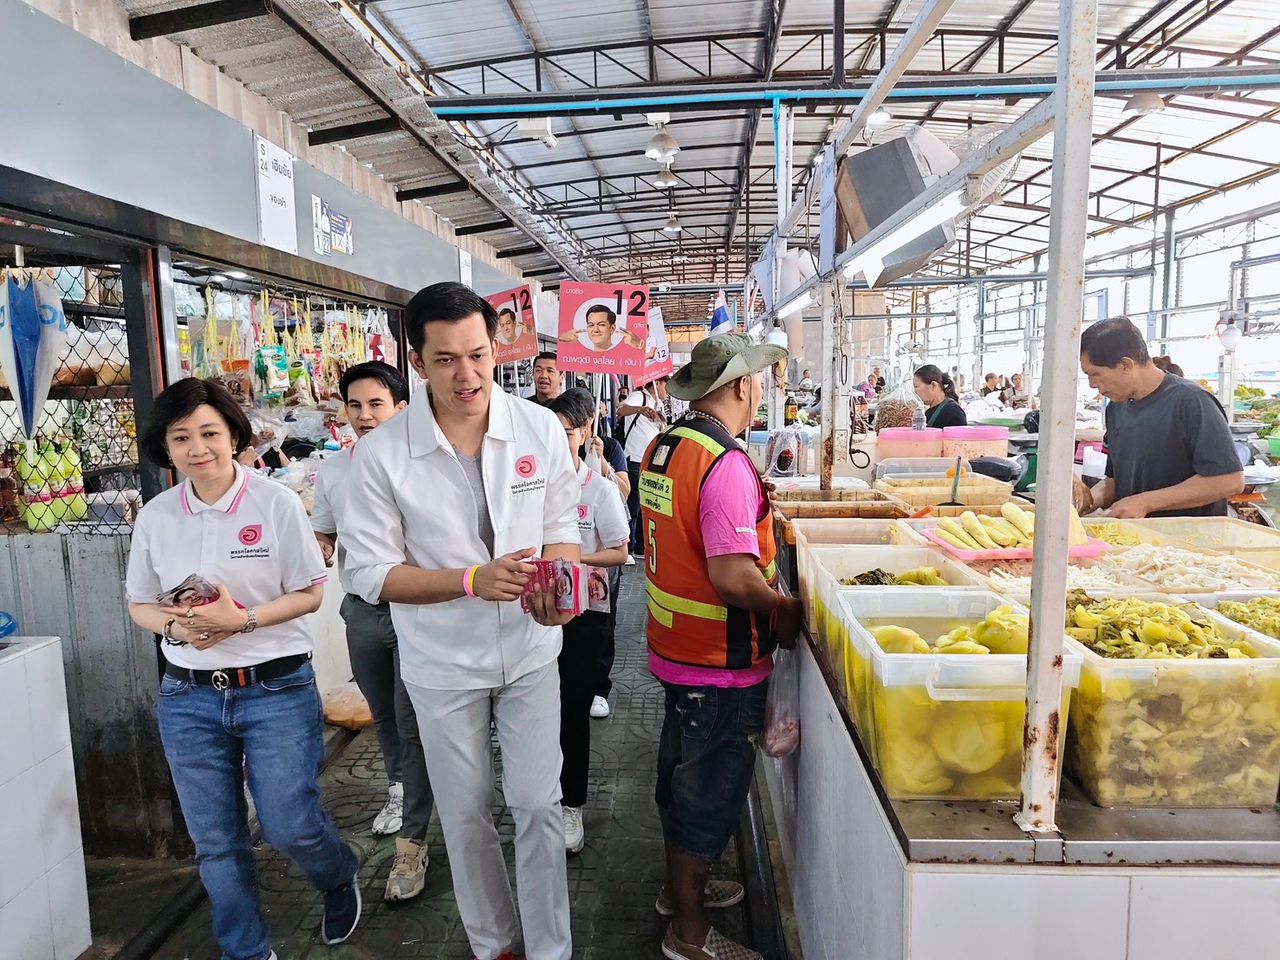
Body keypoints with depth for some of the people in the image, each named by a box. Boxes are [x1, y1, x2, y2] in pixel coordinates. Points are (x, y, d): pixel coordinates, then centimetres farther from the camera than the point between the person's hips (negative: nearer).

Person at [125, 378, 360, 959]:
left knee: (290, 827, 2)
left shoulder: (277, 503, -9)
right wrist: (176, 626, -12)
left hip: (276, 689, -3)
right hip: (188, 698, 4)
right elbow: (140, 604, 10)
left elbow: (311, 594, -6)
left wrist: (242, 619, -20)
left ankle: (341, 881, 37)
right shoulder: (155, 517, 1)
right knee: (215, 842, 11)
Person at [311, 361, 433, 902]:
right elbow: (322, 534, 14)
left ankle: (412, 844, 9)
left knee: (413, 725, -2)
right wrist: (319, 550, -7)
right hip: (362, 609, 6)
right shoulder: (331, 470, 4)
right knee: (383, 715, 23)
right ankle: (399, 789, 48)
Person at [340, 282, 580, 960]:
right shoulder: (381, 454, -17)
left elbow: (561, 530, -1)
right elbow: (371, 574, -13)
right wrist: (474, 580, -27)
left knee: (538, 805, 9)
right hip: (443, 665, 0)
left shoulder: (541, 429, -11)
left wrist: (552, 585, -23)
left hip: (531, 652, 1)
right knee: (466, 815, 17)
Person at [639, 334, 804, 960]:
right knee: (711, 791, 9)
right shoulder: (725, 464, -26)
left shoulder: (662, 447, 3)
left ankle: (680, 886, 45)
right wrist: (787, 609, -14)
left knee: (681, 773, 24)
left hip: (673, 645, 9)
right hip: (722, 661, -9)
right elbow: (732, 576, -30)